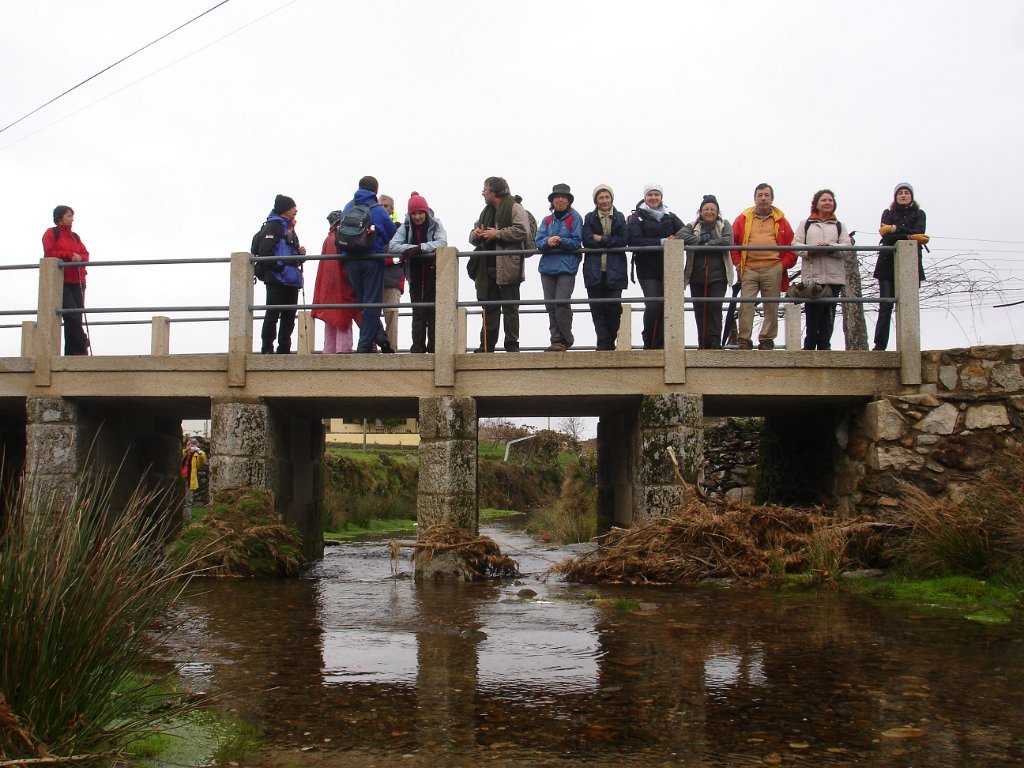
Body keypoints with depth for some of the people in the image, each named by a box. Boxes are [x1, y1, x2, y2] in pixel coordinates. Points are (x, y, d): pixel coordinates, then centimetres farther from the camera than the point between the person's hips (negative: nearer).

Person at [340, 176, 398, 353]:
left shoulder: (348, 208, 8)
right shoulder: (378, 210, -3)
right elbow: (393, 234, 1)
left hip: (350, 261, 4)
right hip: (372, 259, -3)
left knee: (363, 301, 12)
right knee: (372, 302, 1)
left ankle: (379, 336, 0)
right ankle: (365, 344, -1)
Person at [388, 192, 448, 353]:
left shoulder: (435, 224, -5)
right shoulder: (406, 226, 0)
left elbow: (442, 243, -21)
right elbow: (393, 246, -11)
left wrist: (419, 248, -29)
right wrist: (412, 248, -24)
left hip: (433, 272, -2)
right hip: (415, 274, 2)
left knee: (433, 310, -2)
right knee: (417, 311, 3)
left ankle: (433, 346, 3)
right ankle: (417, 347, 6)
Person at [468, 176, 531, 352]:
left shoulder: (515, 208, -3)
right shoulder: (486, 212, 22)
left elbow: (522, 231, -18)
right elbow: (474, 237, 27)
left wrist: (497, 234, -14)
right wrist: (475, 234, 3)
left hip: (507, 267, -8)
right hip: (488, 267, 8)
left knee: (510, 308, -2)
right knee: (489, 307, 9)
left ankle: (512, 345, 2)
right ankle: (486, 346, 13)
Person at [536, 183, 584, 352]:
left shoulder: (574, 218, 3)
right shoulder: (547, 220, 16)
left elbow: (577, 242, -5)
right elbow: (539, 242, 5)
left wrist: (560, 241, -20)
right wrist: (548, 241, -17)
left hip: (566, 267, -5)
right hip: (548, 266, 5)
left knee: (561, 303, -15)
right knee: (550, 305, 3)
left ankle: (565, 339, 2)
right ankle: (557, 341, 10)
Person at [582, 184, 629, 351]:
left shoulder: (620, 218, 10)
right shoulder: (590, 218, 9)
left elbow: (624, 240, -3)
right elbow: (587, 241, -4)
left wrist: (601, 239, -7)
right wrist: (610, 241, -7)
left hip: (614, 271, 0)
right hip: (594, 271, 0)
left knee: (614, 308, -5)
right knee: (597, 309, -1)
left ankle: (609, 342, 11)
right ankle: (604, 344, 5)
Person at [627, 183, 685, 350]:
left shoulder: (670, 217, 14)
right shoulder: (637, 218, 4)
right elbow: (635, 241, -12)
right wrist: (661, 242, -19)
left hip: (668, 269, 3)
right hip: (648, 269, -3)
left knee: (666, 306, -1)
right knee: (653, 306, -13)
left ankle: (660, 343, 7)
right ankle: (649, 344, 1)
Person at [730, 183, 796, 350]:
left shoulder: (780, 220, 12)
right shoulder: (743, 219, 11)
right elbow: (733, 242, 12)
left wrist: (783, 264, -2)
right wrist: (738, 262, 0)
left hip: (773, 269, 1)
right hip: (749, 269, -1)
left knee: (771, 306, 3)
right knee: (746, 304, -9)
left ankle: (767, 340, 11)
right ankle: (744, 340, -6)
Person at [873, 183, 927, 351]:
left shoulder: (919, 214, 16)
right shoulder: (888, 213, 15)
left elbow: (918, 233, -5)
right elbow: (886, 237, -4)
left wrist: (896, 229, -9)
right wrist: (910, 237, -13)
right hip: (888, 264, 0)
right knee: (886, 306, -8)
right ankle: (879, 345, -11)